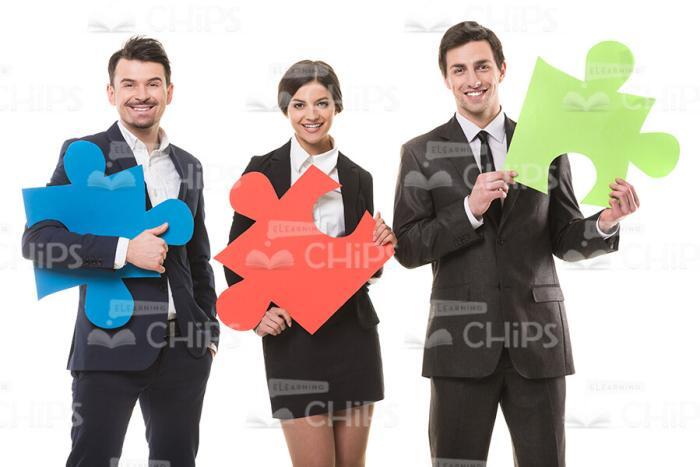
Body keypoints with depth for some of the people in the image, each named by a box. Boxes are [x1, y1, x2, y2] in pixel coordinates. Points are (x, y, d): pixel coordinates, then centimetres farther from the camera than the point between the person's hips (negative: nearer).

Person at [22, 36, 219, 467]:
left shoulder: (188, 166, 14)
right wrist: (123, 250, -19)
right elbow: (37, 240, -10)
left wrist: (209, 331, 13)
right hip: (110, 344, -5)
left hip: (183, 346, 5)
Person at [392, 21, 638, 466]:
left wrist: (605, 223, -13)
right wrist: (470, 210, -17)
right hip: (462, 338, -1)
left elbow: (565, 241, 8)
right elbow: (407, 248, -3)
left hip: (537, 335, 1)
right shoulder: (422, 153, 3)